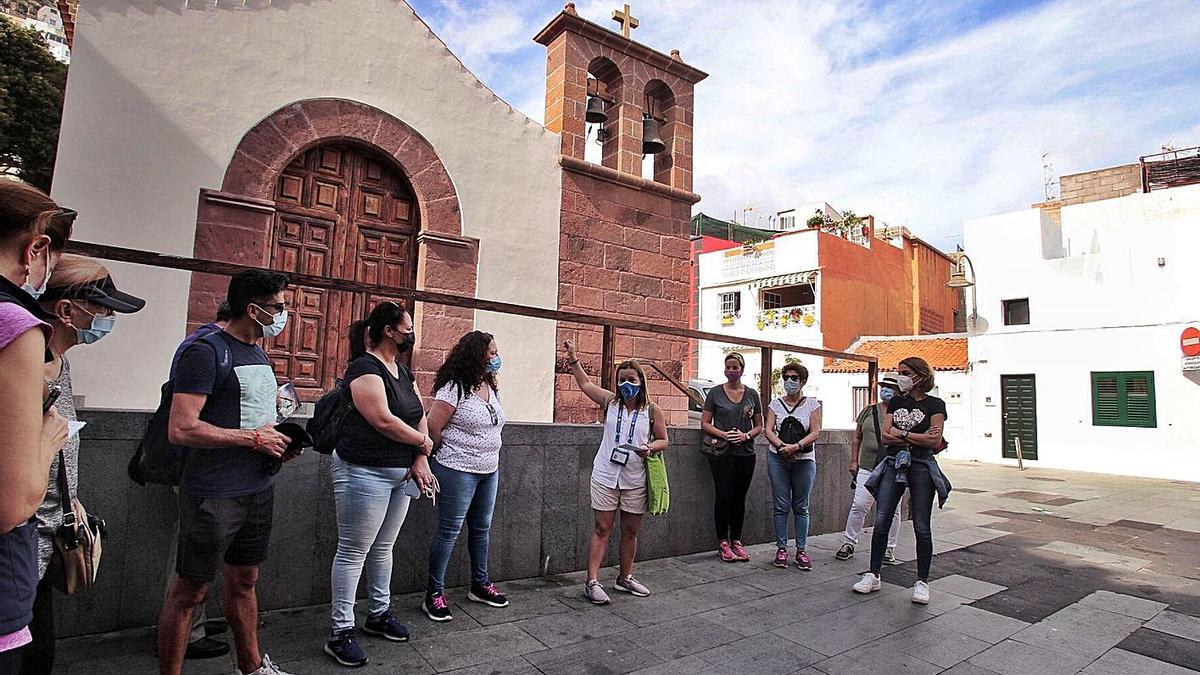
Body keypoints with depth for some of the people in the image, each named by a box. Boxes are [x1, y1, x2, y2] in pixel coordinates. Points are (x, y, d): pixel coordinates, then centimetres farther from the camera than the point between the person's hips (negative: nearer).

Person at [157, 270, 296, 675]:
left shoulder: (259, 354, 12)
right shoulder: (207, 352, -15)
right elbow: (181, 430, -21)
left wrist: (279, 441, 4)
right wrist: (253, 438, -17)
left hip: (259, 489, 8)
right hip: (214, 495, -8)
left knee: (244, 581, 20)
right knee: (189, 591, 6)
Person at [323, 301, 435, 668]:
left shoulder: (403, 372, 12)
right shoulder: (365, 369, -15)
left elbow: (420, 415, 9)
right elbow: (383, 420, -24)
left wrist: (420, 459, -4)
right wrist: (422, 441, -10)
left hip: (399, 474, 9)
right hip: (365, 473, -9)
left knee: (383, 547, 19)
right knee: (353, 552, 2)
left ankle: (379, 613, 33)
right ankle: (340, 631, 14)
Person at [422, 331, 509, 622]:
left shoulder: (491, 387, 9)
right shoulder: (454, 388, -16)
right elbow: (432, 426, -16)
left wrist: (488, 456, 12)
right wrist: (449, 454, -2)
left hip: (489, 470, 8)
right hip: (459, 471, -8)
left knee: (481, 528, 16)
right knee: (449, 531, 1)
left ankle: (480, 584, 31)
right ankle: (434, 594, 14)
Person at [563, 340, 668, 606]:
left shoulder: (652, 410, -2)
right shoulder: (610, 402, 1)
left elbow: (664, 440, 5)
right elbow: (585, 383, 13)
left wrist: (651, 448, -16)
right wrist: (573, 359, 9)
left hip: (635, 481, 1)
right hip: (605, 476, -1)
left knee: (630, 531, 13)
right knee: (601, 529, 1)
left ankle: (625, 578, 30)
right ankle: (592, 582, 5)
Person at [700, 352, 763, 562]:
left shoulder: (752, 395, 9)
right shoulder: (715, 393, 2)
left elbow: (759, 426, 11)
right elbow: (705, 423, 1)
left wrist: (746, 435, -9)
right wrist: (723, 434, -15)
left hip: (746, 453, 3)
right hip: (721, 453, -3)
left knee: (739, 498, 9)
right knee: (723, 496, -1)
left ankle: (736, 541, 20)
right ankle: (722, 542, 10)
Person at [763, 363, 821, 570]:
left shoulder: (812, 404, 4)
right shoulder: (776, 404, 7)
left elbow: (815, 433, -5)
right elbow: (769, 431, 0)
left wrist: (796, 446, -20)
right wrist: (781, 446, -19)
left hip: (804, 460, 0)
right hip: (778, 459, 1)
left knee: (801, 507, 5)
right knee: (781, 506, 1)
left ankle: (801, 550, 13)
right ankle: (781, 549, 9)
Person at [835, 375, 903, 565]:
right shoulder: (868, 411, 10)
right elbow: (857, 437, 14)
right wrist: (854, 461, 9)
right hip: (867, 469, 1)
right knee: (859, 506, -1)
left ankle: (888, 549, 20)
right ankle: (849, 543, 11)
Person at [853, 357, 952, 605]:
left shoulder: (935, 404, 0)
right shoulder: (896, 402, 12)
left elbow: (935, 442, -10)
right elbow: (886, 436, 2)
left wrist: (901, 433, -6)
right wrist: (919, 437, -7)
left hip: (921, 466, -3)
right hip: (894, 464, 4)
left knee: (922, 527, 3)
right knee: (881, 522, 0)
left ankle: (922, 582, 15)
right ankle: (873, 575, 9)